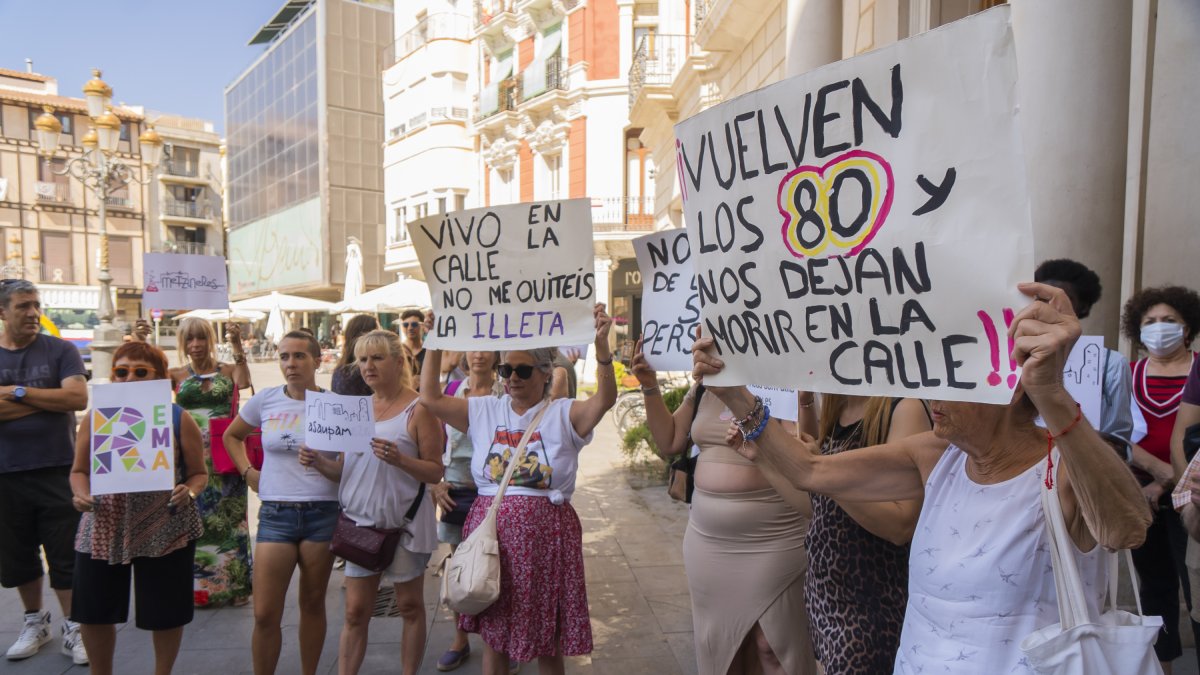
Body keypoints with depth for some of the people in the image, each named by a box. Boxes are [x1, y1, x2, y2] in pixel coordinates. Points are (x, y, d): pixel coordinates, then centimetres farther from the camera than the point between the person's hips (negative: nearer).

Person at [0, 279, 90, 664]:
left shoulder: (61, 351, -1)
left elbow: (78, 398, -14)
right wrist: (49, 400, -14)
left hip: (58, 470, -2)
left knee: (65, 554, 4)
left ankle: (72, 629, 16)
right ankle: (35, 622, 34)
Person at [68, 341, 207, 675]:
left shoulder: (178, 419, -4)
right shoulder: (95, 417, 3)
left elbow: (199, 473, 1)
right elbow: (79, 470, 10)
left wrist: (189, 492, -20)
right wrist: (81, 495, -10)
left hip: (165, 530, -2)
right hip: (103, 530, 3)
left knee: (165, 611, 8)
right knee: (93, 610, 13)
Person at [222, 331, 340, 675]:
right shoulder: (265, 400, 2)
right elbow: (232, 436, 20)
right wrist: (248, 472, 9)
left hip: (322, 513, -1)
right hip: (275, 514, 1)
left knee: (313, 603, 12)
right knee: (265, 614, 1)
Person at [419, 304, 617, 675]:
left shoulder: (564, 414, -3)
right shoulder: (484, 411, 7)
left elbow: (605, 399, -20)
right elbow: (430, 398, 3)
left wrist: (602, 346, -34)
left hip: (546, 534, -2)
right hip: (491, 530, 3)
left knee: (548, 641, 10)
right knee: (494, 633, 15)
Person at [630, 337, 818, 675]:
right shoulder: (704, 388, 7)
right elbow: (670, 442, 11)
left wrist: (804, 401, -30)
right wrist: (650, 387, 2)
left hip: (770, 546, -6)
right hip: (706, 542, 6)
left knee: (774, 645, 6)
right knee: (714, 641, 19)